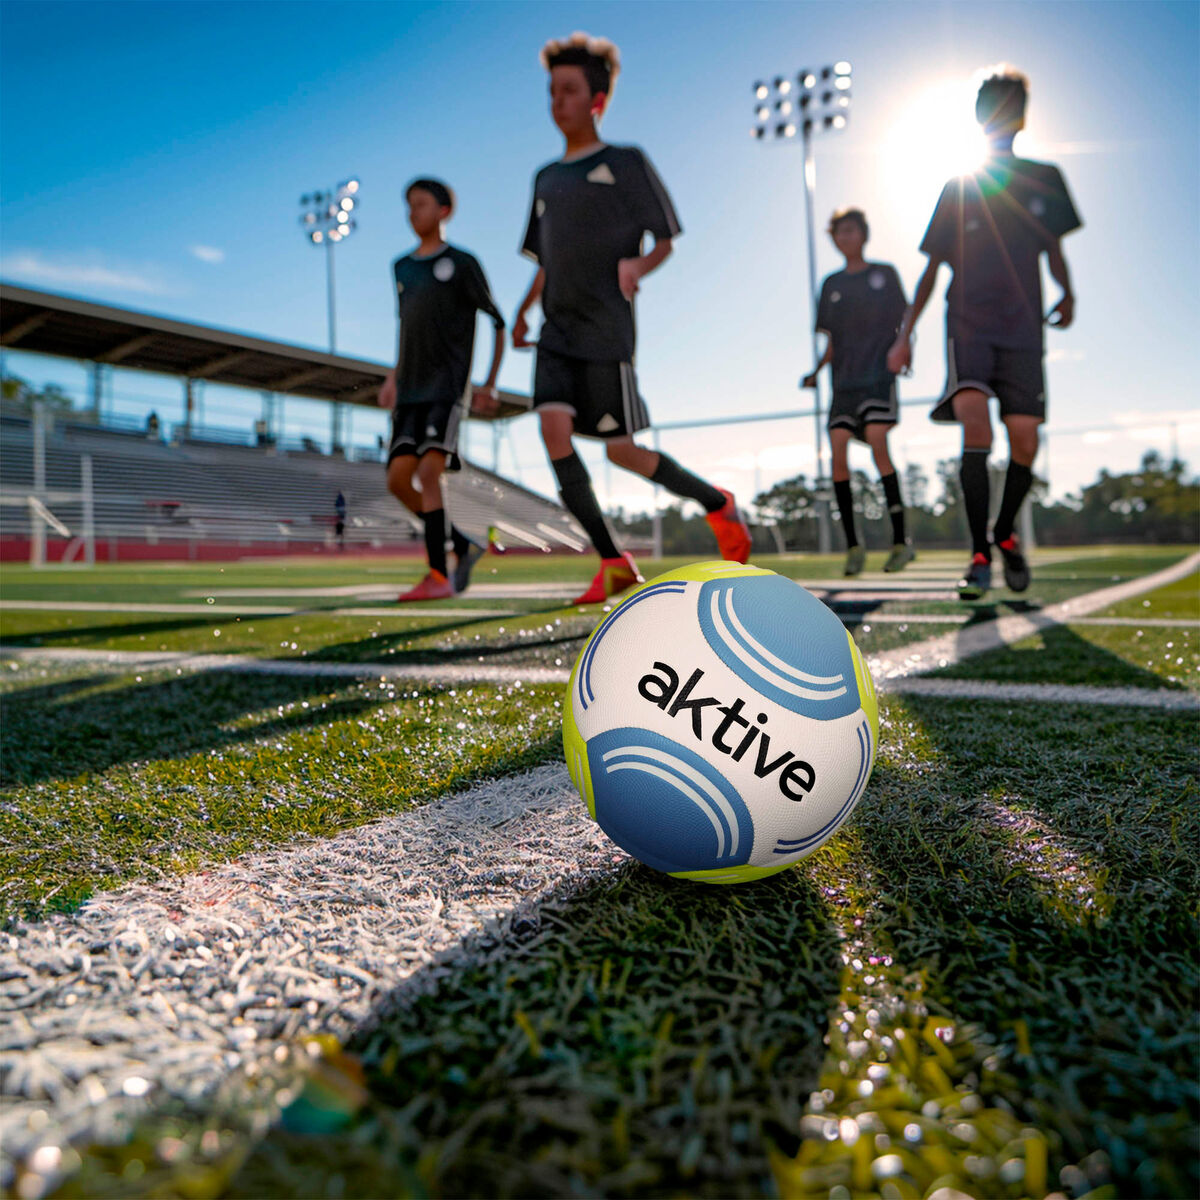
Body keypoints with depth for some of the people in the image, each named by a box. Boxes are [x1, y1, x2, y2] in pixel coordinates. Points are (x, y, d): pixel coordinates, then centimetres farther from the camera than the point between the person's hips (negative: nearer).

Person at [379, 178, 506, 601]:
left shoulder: (463, 264, 3)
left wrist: (491, 385, -3)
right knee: (398, 479, -6)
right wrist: (393, 377, 16)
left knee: (427, 473, -21)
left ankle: (438, 574, -19)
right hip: (411, 394, 6)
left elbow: (498, 323, 5)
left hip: (448, 388, -6)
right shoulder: (402, 268, 20)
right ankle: (462, 545, 10)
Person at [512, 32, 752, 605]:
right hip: (556, 332, 6)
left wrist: (638, 265, -21)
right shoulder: (545, 178, 20)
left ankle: (716, 503, 20)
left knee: (620, 450, -6)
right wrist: (522, 311, 13)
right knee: (554, 429, -15)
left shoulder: (625, 162, 3)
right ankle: (613, 562, -8)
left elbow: (666, 238, 0)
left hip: (605, 332, -5)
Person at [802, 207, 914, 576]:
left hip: (879, 370, -3)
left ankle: (901, 541, -13)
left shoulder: (884, 273, 10)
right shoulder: (831, 283, 17)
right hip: (844, 378, 3)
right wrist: (815, 371, 3)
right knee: (837, 449, -11)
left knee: (877, 441, -19)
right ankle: (852, 545, -5)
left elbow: (902, 322, 6)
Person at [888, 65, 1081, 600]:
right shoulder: (958, 188, 10)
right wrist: (906, 334, 6)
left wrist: (1066, 293, 6)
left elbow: (1052, 246, 22)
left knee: (1025, 442, -8)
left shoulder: (1044, 179, 13)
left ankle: (1005, 533, 20)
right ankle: (980, 553, -17)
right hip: (968, 325, -2)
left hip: (1022, 330, 2)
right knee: (974, 422, -25)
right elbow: (933, 266, 12)